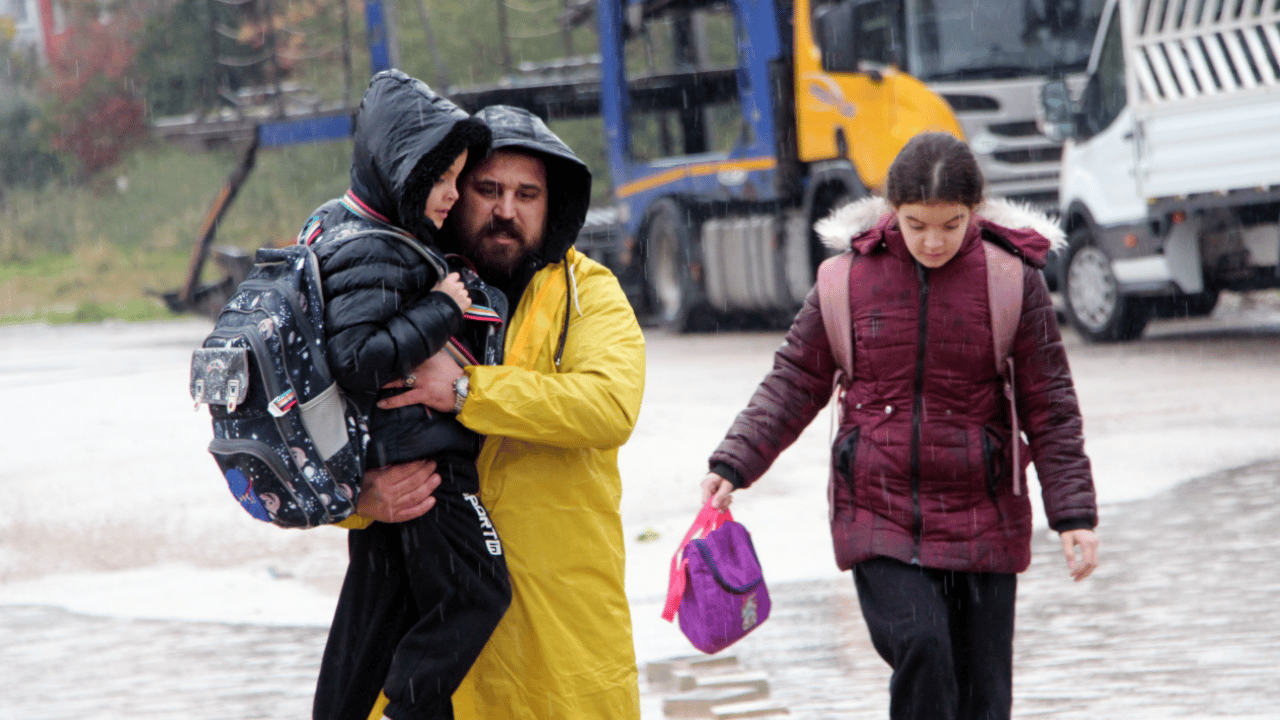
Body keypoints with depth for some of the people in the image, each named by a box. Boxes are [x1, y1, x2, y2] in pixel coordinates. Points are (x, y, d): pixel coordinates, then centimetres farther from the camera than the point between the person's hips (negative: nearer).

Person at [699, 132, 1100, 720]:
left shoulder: (1011, 279, -4)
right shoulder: (854, 274, -2)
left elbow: (1050, 406, 0)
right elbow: (797, 379, 6)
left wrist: (1074, 515, -7)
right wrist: (733, 464, -4)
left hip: (980, 520, 0)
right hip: (879, 518, 0)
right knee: (919, 649, -21)